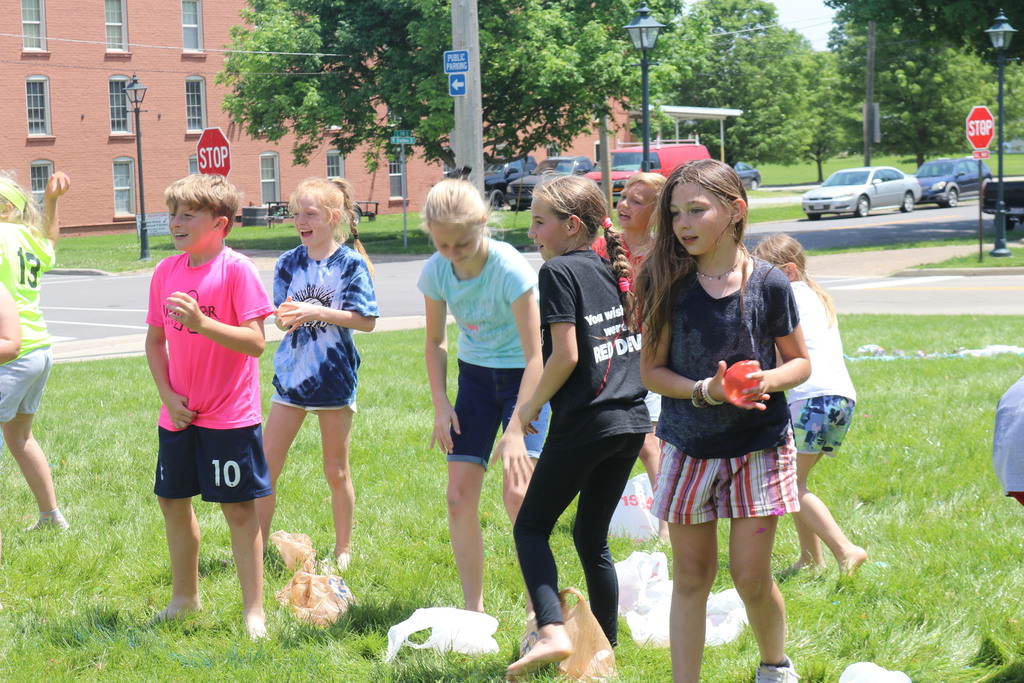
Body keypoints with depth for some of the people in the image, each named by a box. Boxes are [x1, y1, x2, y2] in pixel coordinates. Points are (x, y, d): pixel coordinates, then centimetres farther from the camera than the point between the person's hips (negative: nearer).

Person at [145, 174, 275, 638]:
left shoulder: (237, 269, -13)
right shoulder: (166, 272, 5)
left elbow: (255, 342, -18)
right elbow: (155, 340, 11)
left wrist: (201, 322, -29)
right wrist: (167, 394, -1)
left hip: (229, 416, -6)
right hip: (179, 414, 6)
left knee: (238, 508, -1)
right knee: (173, 501, 16)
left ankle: (253, 609, 9)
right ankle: (185, 596, 34)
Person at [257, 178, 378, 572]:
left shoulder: (350, 264, -7)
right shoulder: (289, 263, 3)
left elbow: (366, 320, -12)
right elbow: (281, 318, 5)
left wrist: (317, 312, -22)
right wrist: (284, 319, -20)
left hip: (334, 375, -3)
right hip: (291, 373, 3)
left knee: (336, 471, 7)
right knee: (265, 466, 1)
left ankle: (343, 550, 21)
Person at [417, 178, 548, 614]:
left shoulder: (510, 270, -27)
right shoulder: (436, 272, -12)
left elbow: (535, 356, -26)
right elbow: (435, 341, 6)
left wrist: (515, 430, -32)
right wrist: (440, 405, -5)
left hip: (522, 376, -5)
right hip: (475, 375, 5)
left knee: (517, 492, -18)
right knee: (459, 496, -2)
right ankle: (473, 609, 11)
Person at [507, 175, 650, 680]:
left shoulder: (559, 271, -10)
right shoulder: (615, 271, 12)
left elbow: (565, 356, -16)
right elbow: (641, 347, 17)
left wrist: (531, 406, -4)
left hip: (584, 423, -7)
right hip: (632, 420, 7)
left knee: (531, 527, 2)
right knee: (592, 537, 17)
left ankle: (552, 632, -17)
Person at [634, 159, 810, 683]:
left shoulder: (768, 284, -8)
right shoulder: (671, 285, -6)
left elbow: (800, 362, 3)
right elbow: (652, 370, -3)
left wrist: (766, 380, -19)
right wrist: (705, 390, -20)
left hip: (759, 447, -1)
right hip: (688, 448, 1)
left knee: (751, 576, 2)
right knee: (691, 577, 6)